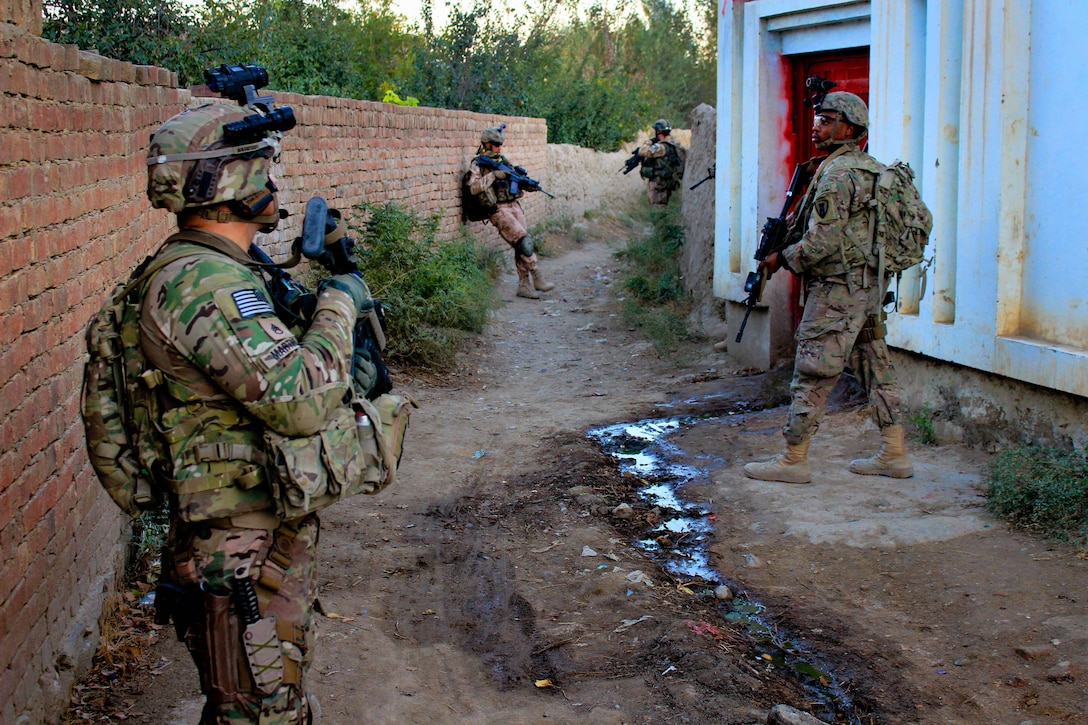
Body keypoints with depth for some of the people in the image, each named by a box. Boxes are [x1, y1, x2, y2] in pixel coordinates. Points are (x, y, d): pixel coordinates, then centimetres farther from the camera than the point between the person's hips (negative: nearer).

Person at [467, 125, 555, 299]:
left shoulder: (503, 161, 17)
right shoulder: (478, 164, -2)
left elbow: (517, 184, 20)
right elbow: (473, 187, -16)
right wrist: (493, 175, -20)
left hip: (514, 206, 7)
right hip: (498, 210, -7)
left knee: (521, 246, 2)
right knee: (525, 241, -17)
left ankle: (524, 286, 6)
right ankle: (537, 278, -11)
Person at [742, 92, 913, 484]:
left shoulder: (837, 172, -16)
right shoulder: (871, 168, 15)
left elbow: (823, 242, -22)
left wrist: (782, 258, -8)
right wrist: (794, 223, 16)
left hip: (838, 289, -10)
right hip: (872, 286, 10)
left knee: (813, 374, -4)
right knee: (877, 368, 13)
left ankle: (793, 460, 1)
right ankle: (894, 455, 18)